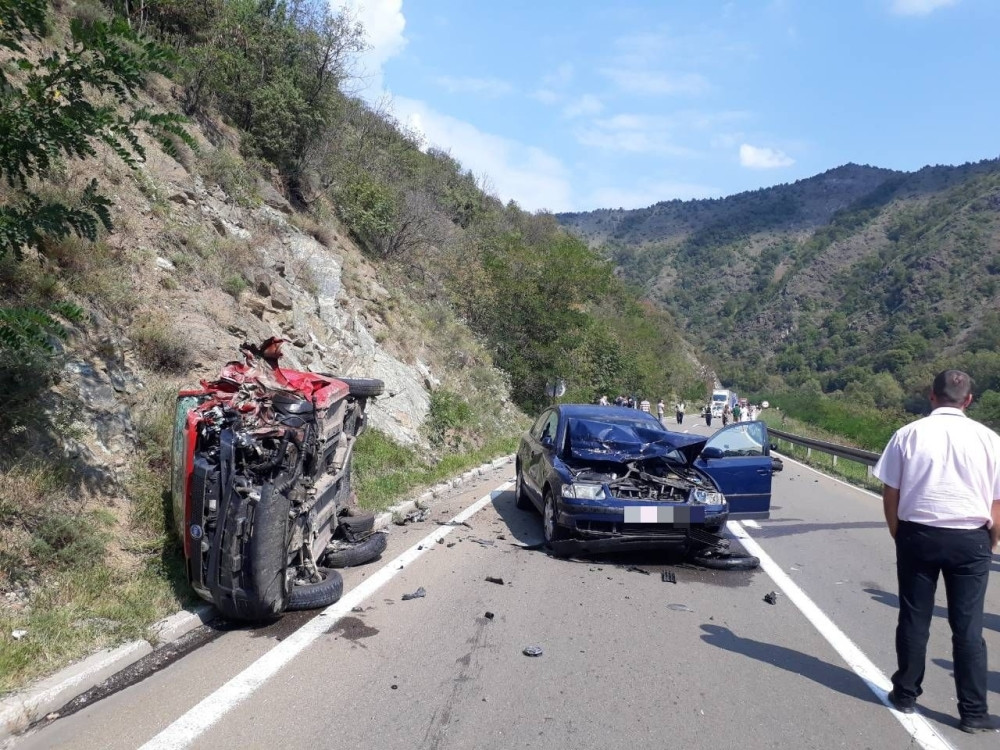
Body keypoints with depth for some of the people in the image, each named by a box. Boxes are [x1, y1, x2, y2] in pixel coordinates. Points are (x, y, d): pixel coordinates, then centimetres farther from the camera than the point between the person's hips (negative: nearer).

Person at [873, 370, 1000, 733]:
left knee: (914, 619, 12)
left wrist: (899, 536, 14)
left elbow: (890, 493, 0)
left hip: (918, 534, 0)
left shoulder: (908, 434, -3)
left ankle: (905, 694, 24)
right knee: (968, 627, 9)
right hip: (970, 539, 0)